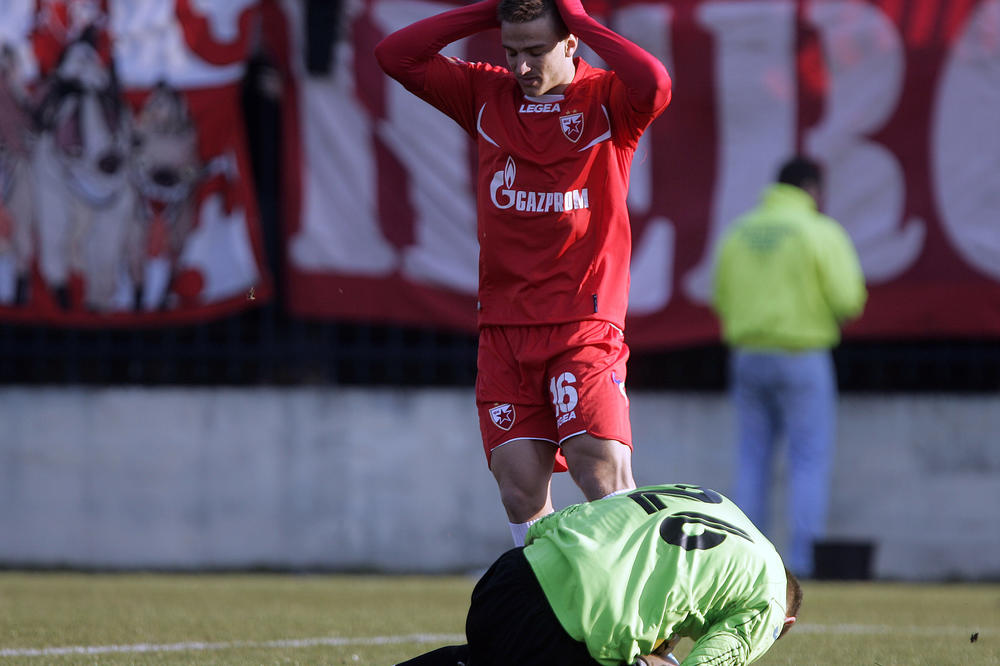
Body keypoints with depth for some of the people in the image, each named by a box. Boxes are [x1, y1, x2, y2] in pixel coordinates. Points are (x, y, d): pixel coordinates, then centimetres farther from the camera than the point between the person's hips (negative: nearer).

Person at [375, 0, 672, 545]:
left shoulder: (607, 101, 0)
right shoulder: (486, 95, 11)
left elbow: (654, 85, -23)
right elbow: (394, 55, 7)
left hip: (585, 327, -4)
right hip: (504, 330, 4)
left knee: (604, 474, -17)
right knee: (521, 490, -2)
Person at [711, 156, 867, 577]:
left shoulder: (738, 233, 8)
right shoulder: (822, 233, -8)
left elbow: (722, 301, 13)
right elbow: (848, 302, -13)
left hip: (747, 356, 5)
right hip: (802, 360, -5)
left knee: (752, 461, 11)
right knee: (810, 460, 1)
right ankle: (803, 561, -6)